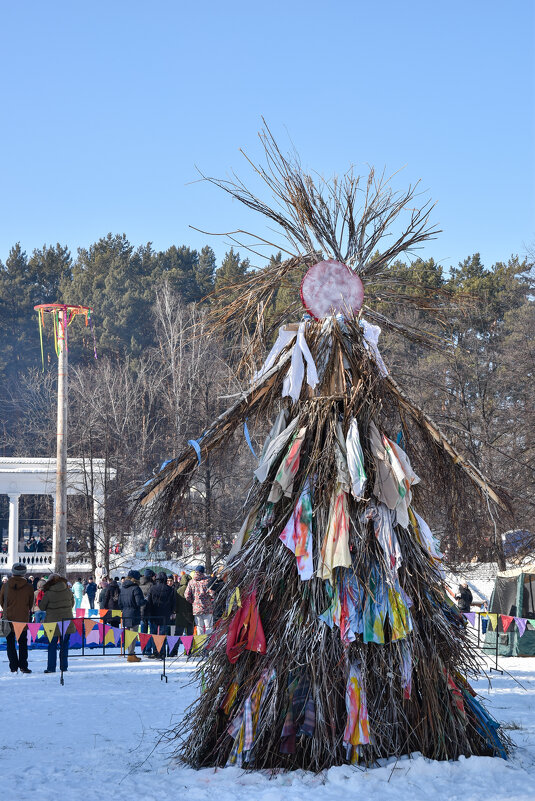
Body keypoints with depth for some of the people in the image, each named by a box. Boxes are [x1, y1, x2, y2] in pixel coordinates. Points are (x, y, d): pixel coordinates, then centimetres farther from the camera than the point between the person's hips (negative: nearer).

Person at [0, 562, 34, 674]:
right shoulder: (29, 587, -9)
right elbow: (31, 604, 4)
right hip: (23, 618, 0)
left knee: (10, 642, 10)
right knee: (23, 642, 11)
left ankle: (13, 666, 6)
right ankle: (23, 666, 5)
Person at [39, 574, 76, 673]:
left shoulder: (48, 593, -12)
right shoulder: (68, 591, -1)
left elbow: (42, 607, -3)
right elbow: (72, 604, 12)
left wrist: (39, 600, 16)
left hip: (53, 622, -3)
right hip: (66, 620, 3)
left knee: (52, 645, 4)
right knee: (64, 645, 11)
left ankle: (51, 667, 2)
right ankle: (64, 666, 11)